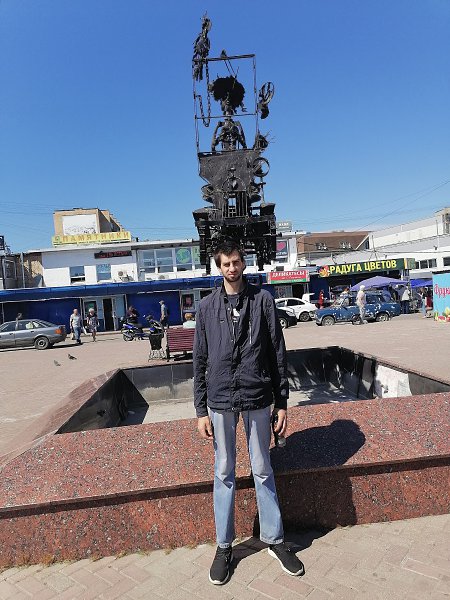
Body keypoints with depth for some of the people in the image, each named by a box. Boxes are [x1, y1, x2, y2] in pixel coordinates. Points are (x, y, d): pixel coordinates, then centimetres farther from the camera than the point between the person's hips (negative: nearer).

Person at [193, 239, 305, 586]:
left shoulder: (263, 300, 0)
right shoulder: (207, 307, 2)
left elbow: (278, 353, 1)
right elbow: (200, 361, 4)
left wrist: (282, 403, 1)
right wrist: (201, 410, 1)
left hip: (257, 399, 0)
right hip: (220, 402, 1)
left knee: (263, 471, 12)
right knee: (224, 474, 12)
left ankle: (275, 540, 31)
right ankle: (224, 546, 29)